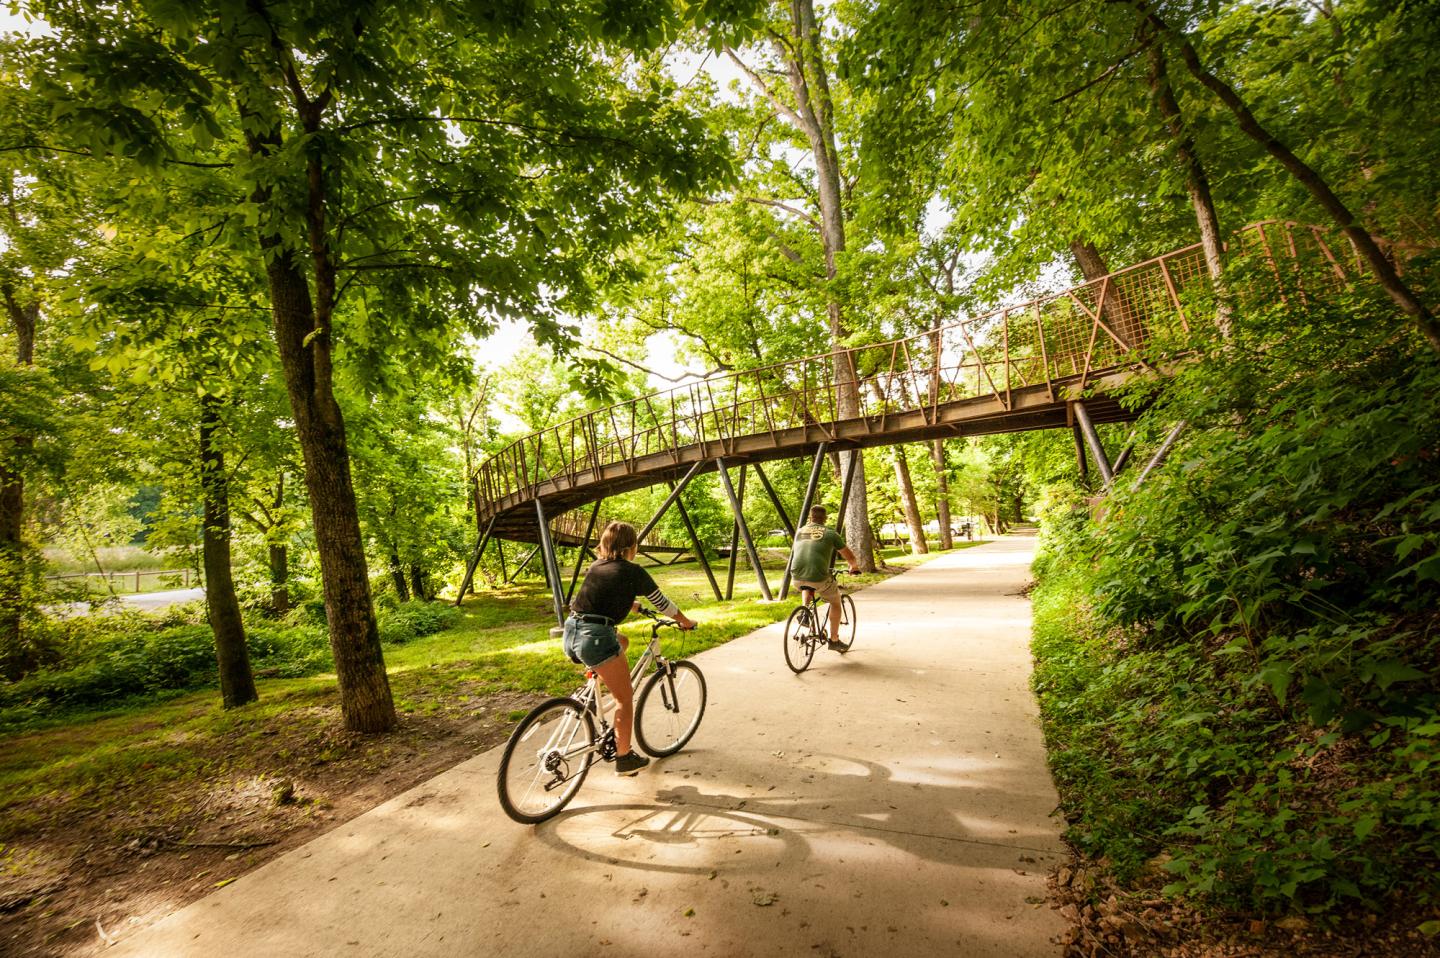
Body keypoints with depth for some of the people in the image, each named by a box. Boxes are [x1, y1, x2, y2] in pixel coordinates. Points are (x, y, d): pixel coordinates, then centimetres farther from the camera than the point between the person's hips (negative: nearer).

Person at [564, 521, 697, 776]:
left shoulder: (595, 567, 18)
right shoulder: (634, 572, 0)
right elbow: (662, 604, 12)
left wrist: (633, 605, 53)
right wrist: (685, 622, 28)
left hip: (571, 632, 7)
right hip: (596, 637, -7)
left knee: (621, 642, 33)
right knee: (625, 699, 9)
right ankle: (624, 758, 17)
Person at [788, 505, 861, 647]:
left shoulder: (799, 531, 16)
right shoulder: (830, 533, 6)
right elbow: (849, 555, 15)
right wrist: (854, 566, 36)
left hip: (797, 578, 4)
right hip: (819, 578, -4)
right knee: (835, 601, 23)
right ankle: (833, 640, 25)